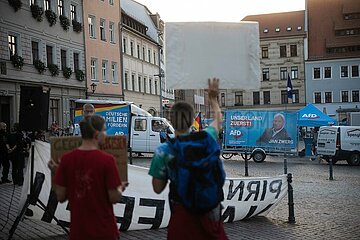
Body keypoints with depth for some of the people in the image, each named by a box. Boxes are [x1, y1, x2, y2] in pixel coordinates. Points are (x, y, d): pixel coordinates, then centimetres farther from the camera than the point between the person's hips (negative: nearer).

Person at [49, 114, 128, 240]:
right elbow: (114, 198, -12)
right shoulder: (107, 160, -16)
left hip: (77, 230, 3)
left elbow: (61, 197, -2)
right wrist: (120, 188, 8)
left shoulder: (66, 159, -6)